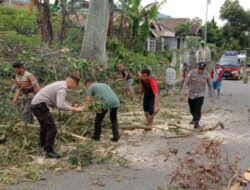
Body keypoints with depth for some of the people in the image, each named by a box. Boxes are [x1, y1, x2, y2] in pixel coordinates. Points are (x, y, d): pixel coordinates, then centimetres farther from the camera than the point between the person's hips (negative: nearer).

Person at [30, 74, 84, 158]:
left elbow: (60, 102, 23)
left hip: (36, 105, 11)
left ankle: (43, 143, 51)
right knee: (52, 129, -9)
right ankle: (49, 151, -4)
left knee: (45, 125, 30)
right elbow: (60, 106, -33)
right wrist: (75, 109, -24)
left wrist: (72, 106, 12)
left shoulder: (60, 84, 15)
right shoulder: (62, 88, -19)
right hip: (40, 106, -11)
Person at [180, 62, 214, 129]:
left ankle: (196, 122, 2)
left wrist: (211, 96, 6)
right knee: (192, 109, 14)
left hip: (200, 95, -1)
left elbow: (210, 86, 3)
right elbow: (186, 83, -10)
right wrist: (183, 94, -15)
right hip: (191, 94, 1)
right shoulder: (192, 72, -12)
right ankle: (194, 118, 43)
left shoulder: (207, 74, -8)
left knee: (198, 109, -13)